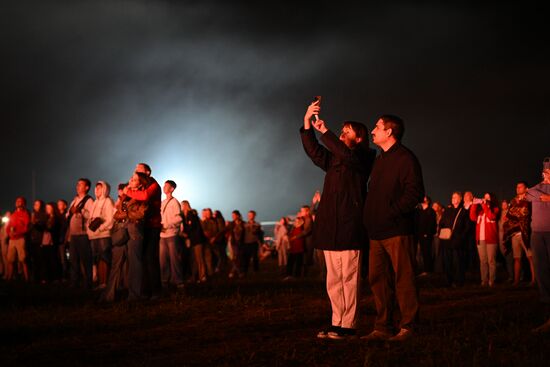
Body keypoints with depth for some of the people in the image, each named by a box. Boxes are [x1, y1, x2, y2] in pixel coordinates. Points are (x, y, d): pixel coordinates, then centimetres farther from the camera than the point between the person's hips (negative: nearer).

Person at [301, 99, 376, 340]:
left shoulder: (363, 157, 0)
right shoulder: (334, 159, 21)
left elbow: (345, 153, -20)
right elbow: (313, 150, 10)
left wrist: (324, 131, -14)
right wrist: (307, 122, 0)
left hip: (349, 227, -7)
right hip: (330, 227, 8)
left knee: (349, 279, -7)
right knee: (333, 281, 7)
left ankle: (348, 325, -6)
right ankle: (337, 324, 9)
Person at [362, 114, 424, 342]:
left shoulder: (405, 158, -6)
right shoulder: (380, 161, 21)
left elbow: (415, 193, -14)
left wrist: (392, 212, -16)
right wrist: (369, 219, 13)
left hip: (398, 231, -9)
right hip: (378, 232, 9)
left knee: (403, 279, -4)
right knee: (378, 280, 8)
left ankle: (407, 328, 1)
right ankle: (383, 328, 14)